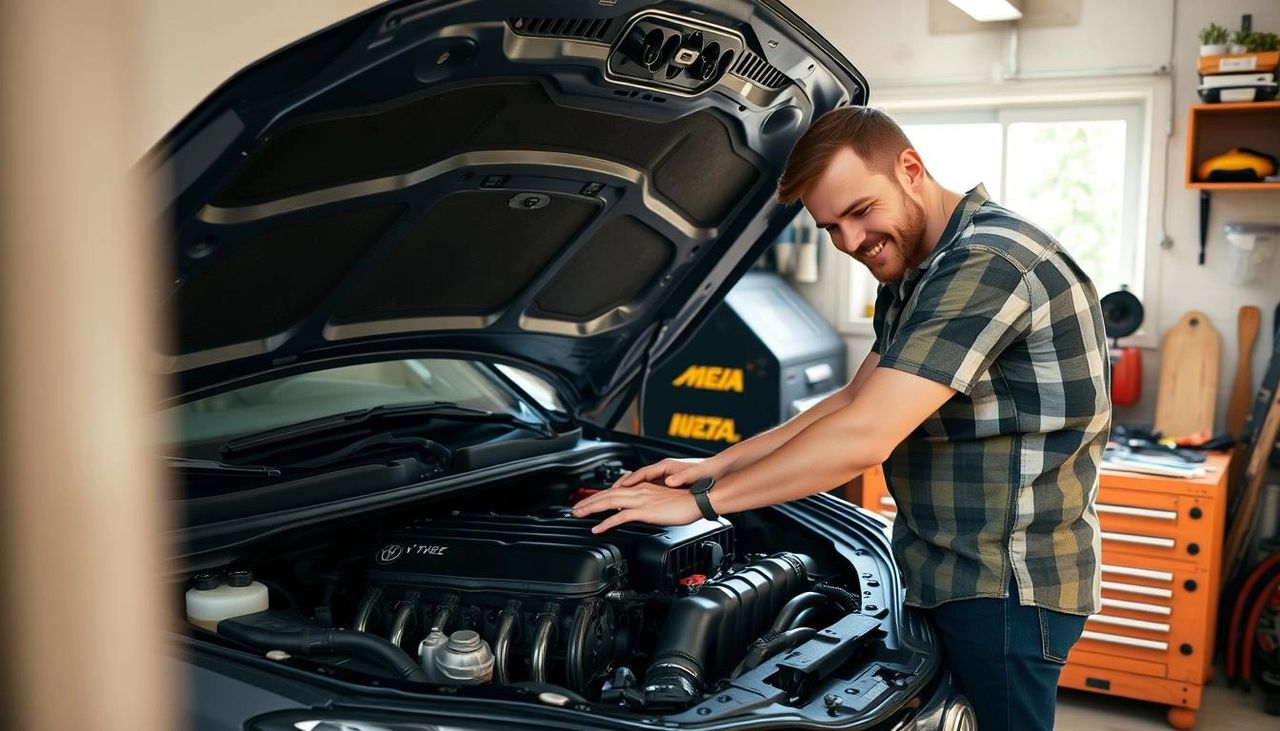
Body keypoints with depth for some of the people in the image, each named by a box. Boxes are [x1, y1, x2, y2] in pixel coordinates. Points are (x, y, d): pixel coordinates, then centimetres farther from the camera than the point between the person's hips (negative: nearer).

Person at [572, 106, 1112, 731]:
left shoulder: (989, 263, -23)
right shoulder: (911, 276, 11)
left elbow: (863, 438, -28)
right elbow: (855, 400, 16)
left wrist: (699, 503, -20)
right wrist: (715, 465, 7)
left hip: (1007, 589, -9)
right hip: (948, 575, 9)